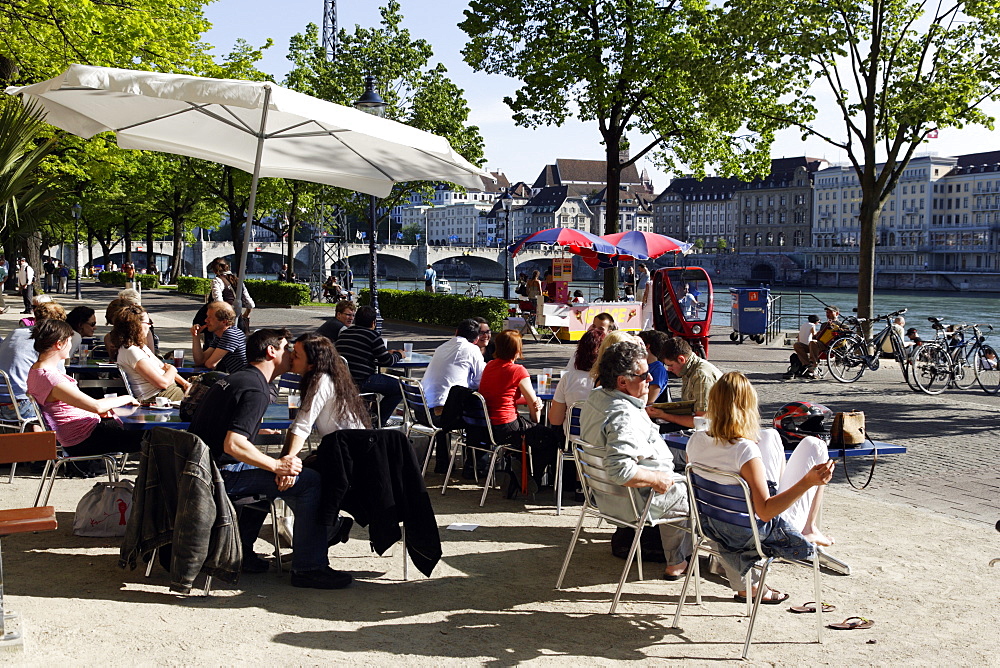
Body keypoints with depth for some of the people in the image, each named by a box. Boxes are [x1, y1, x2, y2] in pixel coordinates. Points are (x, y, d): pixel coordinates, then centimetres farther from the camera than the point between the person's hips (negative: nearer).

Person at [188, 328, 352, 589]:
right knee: (311, 481, -14)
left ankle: (240, 549, 31)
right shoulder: (257, 390, -16)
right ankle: (309, 568, -9)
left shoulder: (234, 379, 15)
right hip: (221, 474, -11)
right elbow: (233, 445, -27)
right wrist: (278, 465, -20)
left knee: (269, 474, 35)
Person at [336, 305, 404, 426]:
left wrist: (387, 352, 27)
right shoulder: (372, 335, -9)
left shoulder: (343, 333, 13)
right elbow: (387, 361, -7)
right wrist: (398, 355, 16)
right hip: (360, 383, -8)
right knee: (400, 388, 1)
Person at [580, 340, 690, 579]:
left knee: (677, 487, 33)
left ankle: (676, 563, 41)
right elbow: (621, 470, -41)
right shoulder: (624, 416, -33)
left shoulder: (596, 398, -1)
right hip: (639, 501, -10)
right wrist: (658, 479, -28)